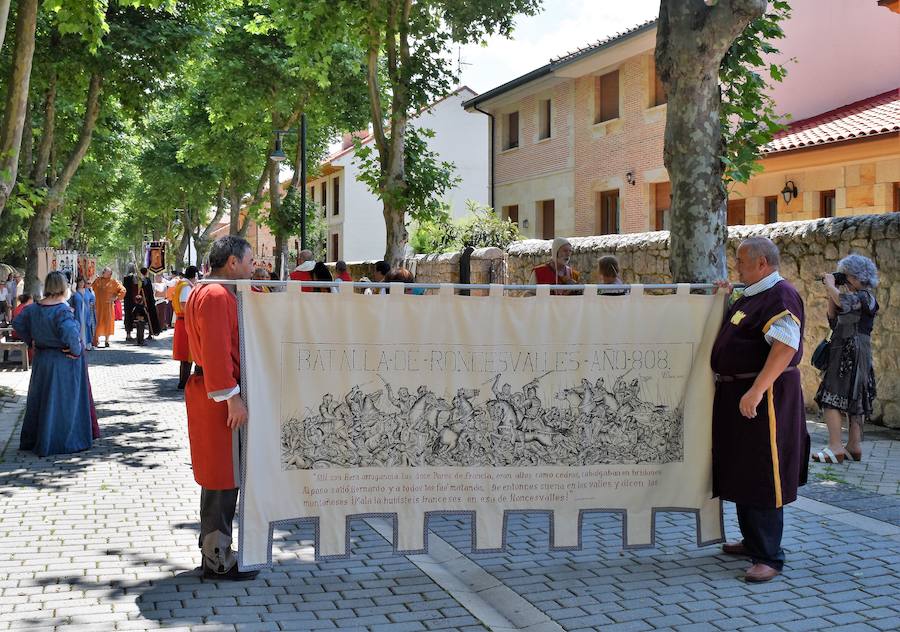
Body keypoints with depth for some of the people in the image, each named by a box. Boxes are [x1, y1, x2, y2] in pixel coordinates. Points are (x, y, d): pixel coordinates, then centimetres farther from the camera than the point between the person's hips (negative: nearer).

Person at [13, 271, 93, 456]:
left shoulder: (33, 308, 0)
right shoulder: (62, 310, -22)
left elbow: (17, 323, 11)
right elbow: (70, 333, -36)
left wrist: (31, 341, 13)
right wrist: (76, 350, -20)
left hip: (41, 359, 7)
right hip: (64, 363, -7)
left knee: (40, 399, 19)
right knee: (61, 402, 4)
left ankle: (32, 440, 29)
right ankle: (59, 442, 10)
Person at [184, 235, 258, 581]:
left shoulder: (202, 292, 16)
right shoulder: (217, 296, -18)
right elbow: (216, 351, -24)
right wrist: (232, 396, -24)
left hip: (211, 394, 11)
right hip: (219, 398, -11)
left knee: (220, 477, 17)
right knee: (223, 478, -3)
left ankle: (213, 550, 28)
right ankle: (218, 561, 5)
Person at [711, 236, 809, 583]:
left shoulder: (781, 296, -17)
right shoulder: (748, 296, 14)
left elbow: (785, 347, -29)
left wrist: (756, 391, -35)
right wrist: (726, 297, 20)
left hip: (764, 398, -10)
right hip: (736, 394, 10)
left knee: (762, 479, -6)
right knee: (742, 472, 18)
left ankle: (769, 557, 1)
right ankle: (753, 541, 32)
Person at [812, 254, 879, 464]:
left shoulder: (865, 297, -9)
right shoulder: (855, 298, 17)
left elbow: (842, 301, -28)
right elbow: (833, 320, 17)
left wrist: (830, 285, -10)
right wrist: (830, 295, 10)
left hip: (851, 354, -10)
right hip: (845, 353, 10)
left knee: (831, 398, -15)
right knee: (853, 400, 11)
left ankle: (835, 448, -18)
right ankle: (854, 447, 17)